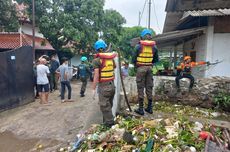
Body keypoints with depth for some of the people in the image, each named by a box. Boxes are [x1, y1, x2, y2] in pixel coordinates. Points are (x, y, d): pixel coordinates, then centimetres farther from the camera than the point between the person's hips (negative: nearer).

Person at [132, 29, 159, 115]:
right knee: (149, 88, 11)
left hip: (141, 68, -4)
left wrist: (135, 65, 13)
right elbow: (156, 59, 10)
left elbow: (134, 59, -5)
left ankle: (141, 109, 7)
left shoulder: (139, 46, -7)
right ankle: (150, 108, 21)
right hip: (150, 68, 4)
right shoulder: (154, 47, 5)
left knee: (140, 88, 2)